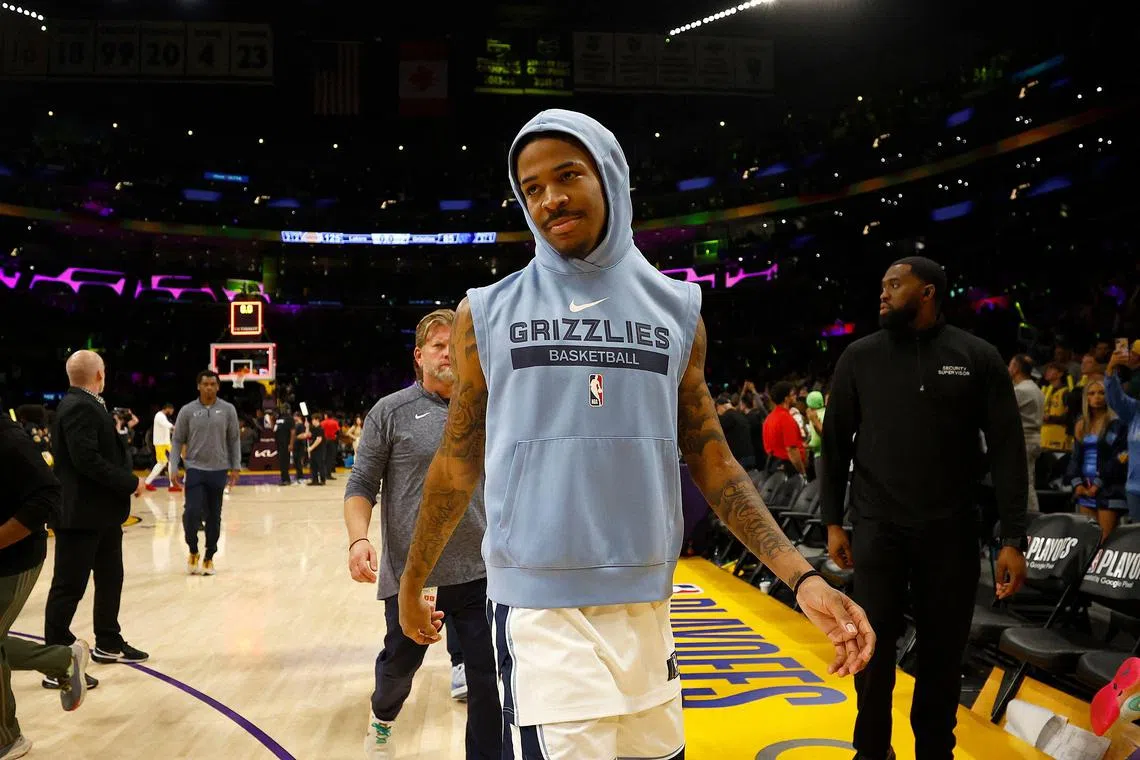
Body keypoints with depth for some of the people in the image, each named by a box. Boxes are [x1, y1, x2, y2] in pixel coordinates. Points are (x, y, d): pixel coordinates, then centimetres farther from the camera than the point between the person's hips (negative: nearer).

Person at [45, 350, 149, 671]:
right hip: (80, 514, -11)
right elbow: (87, 460, -26)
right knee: (69, 587, -2)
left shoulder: (89, 405, 13)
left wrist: (127, 481, 6)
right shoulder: (79, 407, -18)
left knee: (110, 579, 20)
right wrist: (131, 483, -18)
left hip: (102, 512, 11)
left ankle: (108, 644, 35)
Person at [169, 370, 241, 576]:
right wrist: (173, 468, -4)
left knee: (214, 516, 7)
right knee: (192, 512, -12)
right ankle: (193, 552, 11)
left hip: (219, 470, 1)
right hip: (195, 469, -1)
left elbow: (234, 440, 6)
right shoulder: (187, 411, -1)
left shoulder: (228, 409, 0)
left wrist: (236, 467, 1)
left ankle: (209, 558, 20)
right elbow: (177, 441, 4)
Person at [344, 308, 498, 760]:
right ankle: (382, 719, 51)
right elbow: (361, 485, -2)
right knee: (400, 662, 19)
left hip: (481, 571, 2)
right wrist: (358, 539, -18)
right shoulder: (391, 411, -2)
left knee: (489, 676, 1)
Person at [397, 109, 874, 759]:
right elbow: (458, 464, 9)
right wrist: (413, 582, 16)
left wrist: (800, 575, -3)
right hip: (539, 607, -2)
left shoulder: (676, 310, 5)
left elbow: (711, 458, 6)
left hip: (646, 602, 3)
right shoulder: (488, 313, 0)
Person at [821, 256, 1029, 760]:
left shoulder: (977, 357, -1)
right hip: (878, 526, 0)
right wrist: (832, 522, 2)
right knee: (874, 644, 2)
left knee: (944, 649, 7)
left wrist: (1013, 538, -7)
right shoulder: (860, 357, 2)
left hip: (951, 529, 0)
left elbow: (1007, 450, -2)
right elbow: (836, 442, 5)